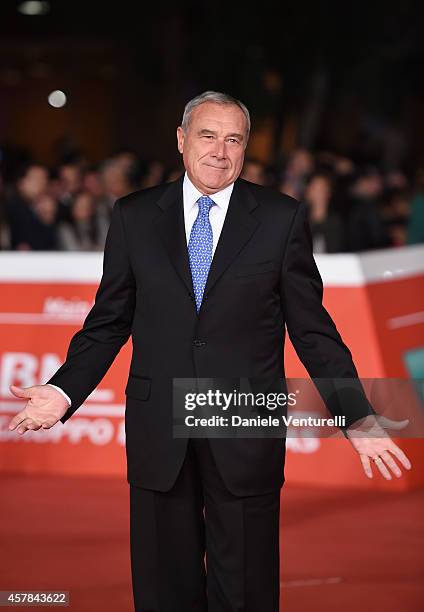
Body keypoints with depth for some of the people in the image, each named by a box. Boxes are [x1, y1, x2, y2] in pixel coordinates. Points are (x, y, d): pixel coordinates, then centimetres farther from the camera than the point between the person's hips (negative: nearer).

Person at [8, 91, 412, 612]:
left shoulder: (283, 218, 1)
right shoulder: (133, 217, 5)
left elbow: (311, 329, 2)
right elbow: (108, 323, 8)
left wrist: (357, 418, -5)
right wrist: (64, 390, -5)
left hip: (247, 437, -1)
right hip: (158, 431, 1)